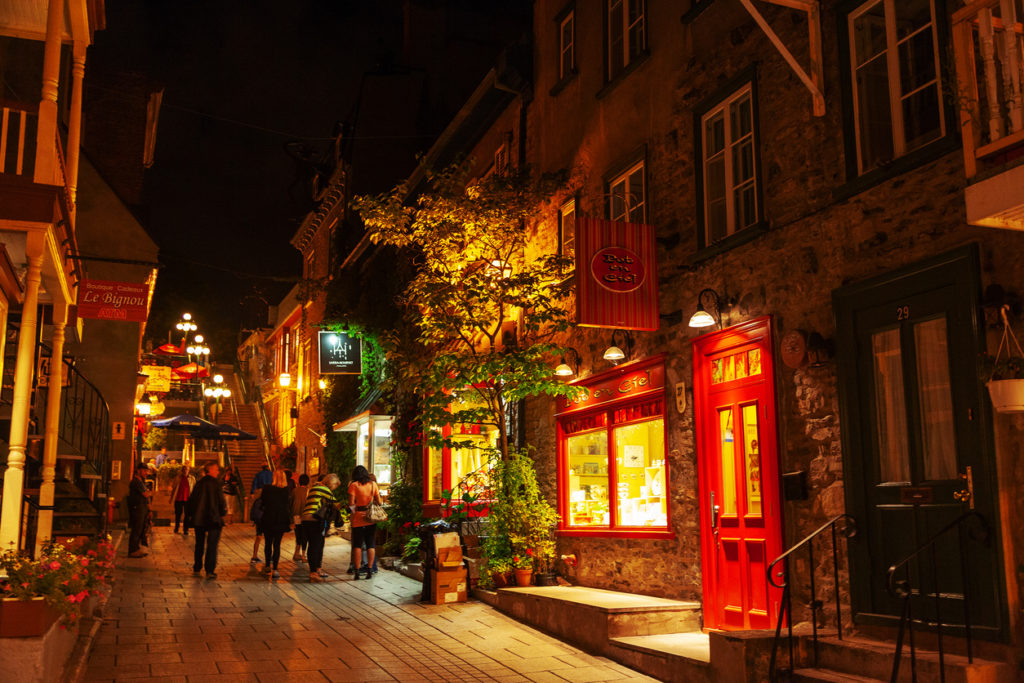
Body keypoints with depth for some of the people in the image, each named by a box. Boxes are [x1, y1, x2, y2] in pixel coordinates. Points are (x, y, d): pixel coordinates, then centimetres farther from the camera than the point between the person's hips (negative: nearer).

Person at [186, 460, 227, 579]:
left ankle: (196, 569, 25)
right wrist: (223, 512, 6)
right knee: (212, 545, -1)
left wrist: (191, 514, 18)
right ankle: (210, 570, -5)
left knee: (199, 544, 17)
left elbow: (191, 499, 8)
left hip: (199, 519, 5)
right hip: (214, 519, -5)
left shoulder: (199, 483, 5)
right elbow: (221, 500, -10)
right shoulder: (215, 483, -10)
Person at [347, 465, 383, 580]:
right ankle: (369, 570, 5)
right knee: (371, 545, 7)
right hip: (371, 518, 2)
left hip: (358, 518, -2)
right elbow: (379, 501, 4)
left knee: (357, 545, 4)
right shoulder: (373, 484, 3)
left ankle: (357, 571, 0)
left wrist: (353, 511, 8)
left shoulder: (353, 485, -6)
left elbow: (351, 503, -11)